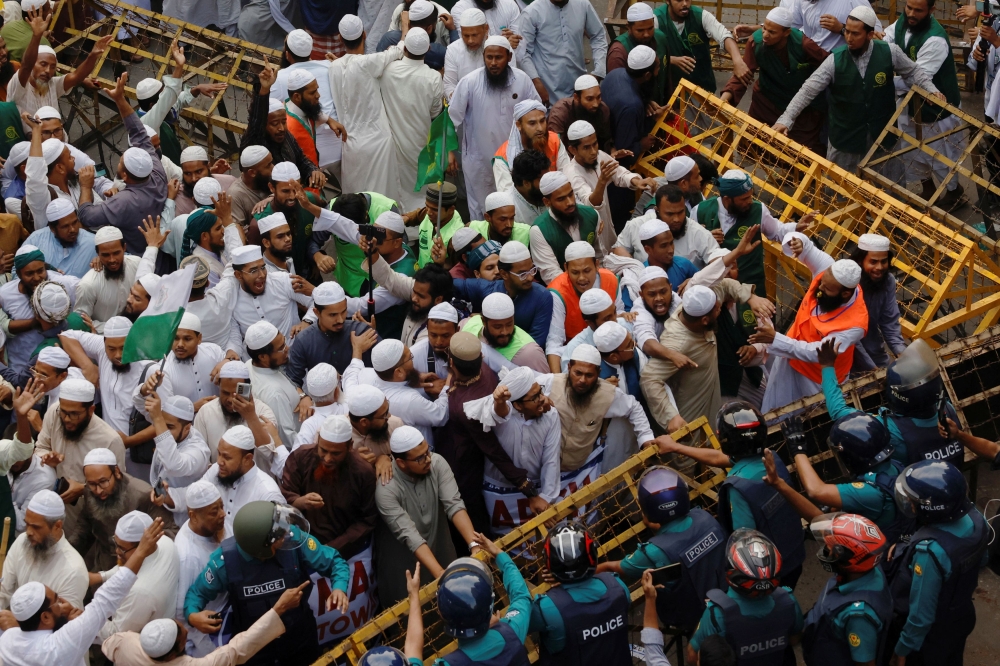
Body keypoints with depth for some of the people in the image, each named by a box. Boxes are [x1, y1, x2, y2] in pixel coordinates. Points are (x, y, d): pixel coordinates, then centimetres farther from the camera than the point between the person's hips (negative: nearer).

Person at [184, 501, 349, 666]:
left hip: (299, 638, 1)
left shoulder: (293, 537, -26)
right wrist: (192, 615, -27)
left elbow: (334, 561, -12)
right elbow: (197, 593, -5)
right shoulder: (224, 560, -25)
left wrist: (339, 588, -32)